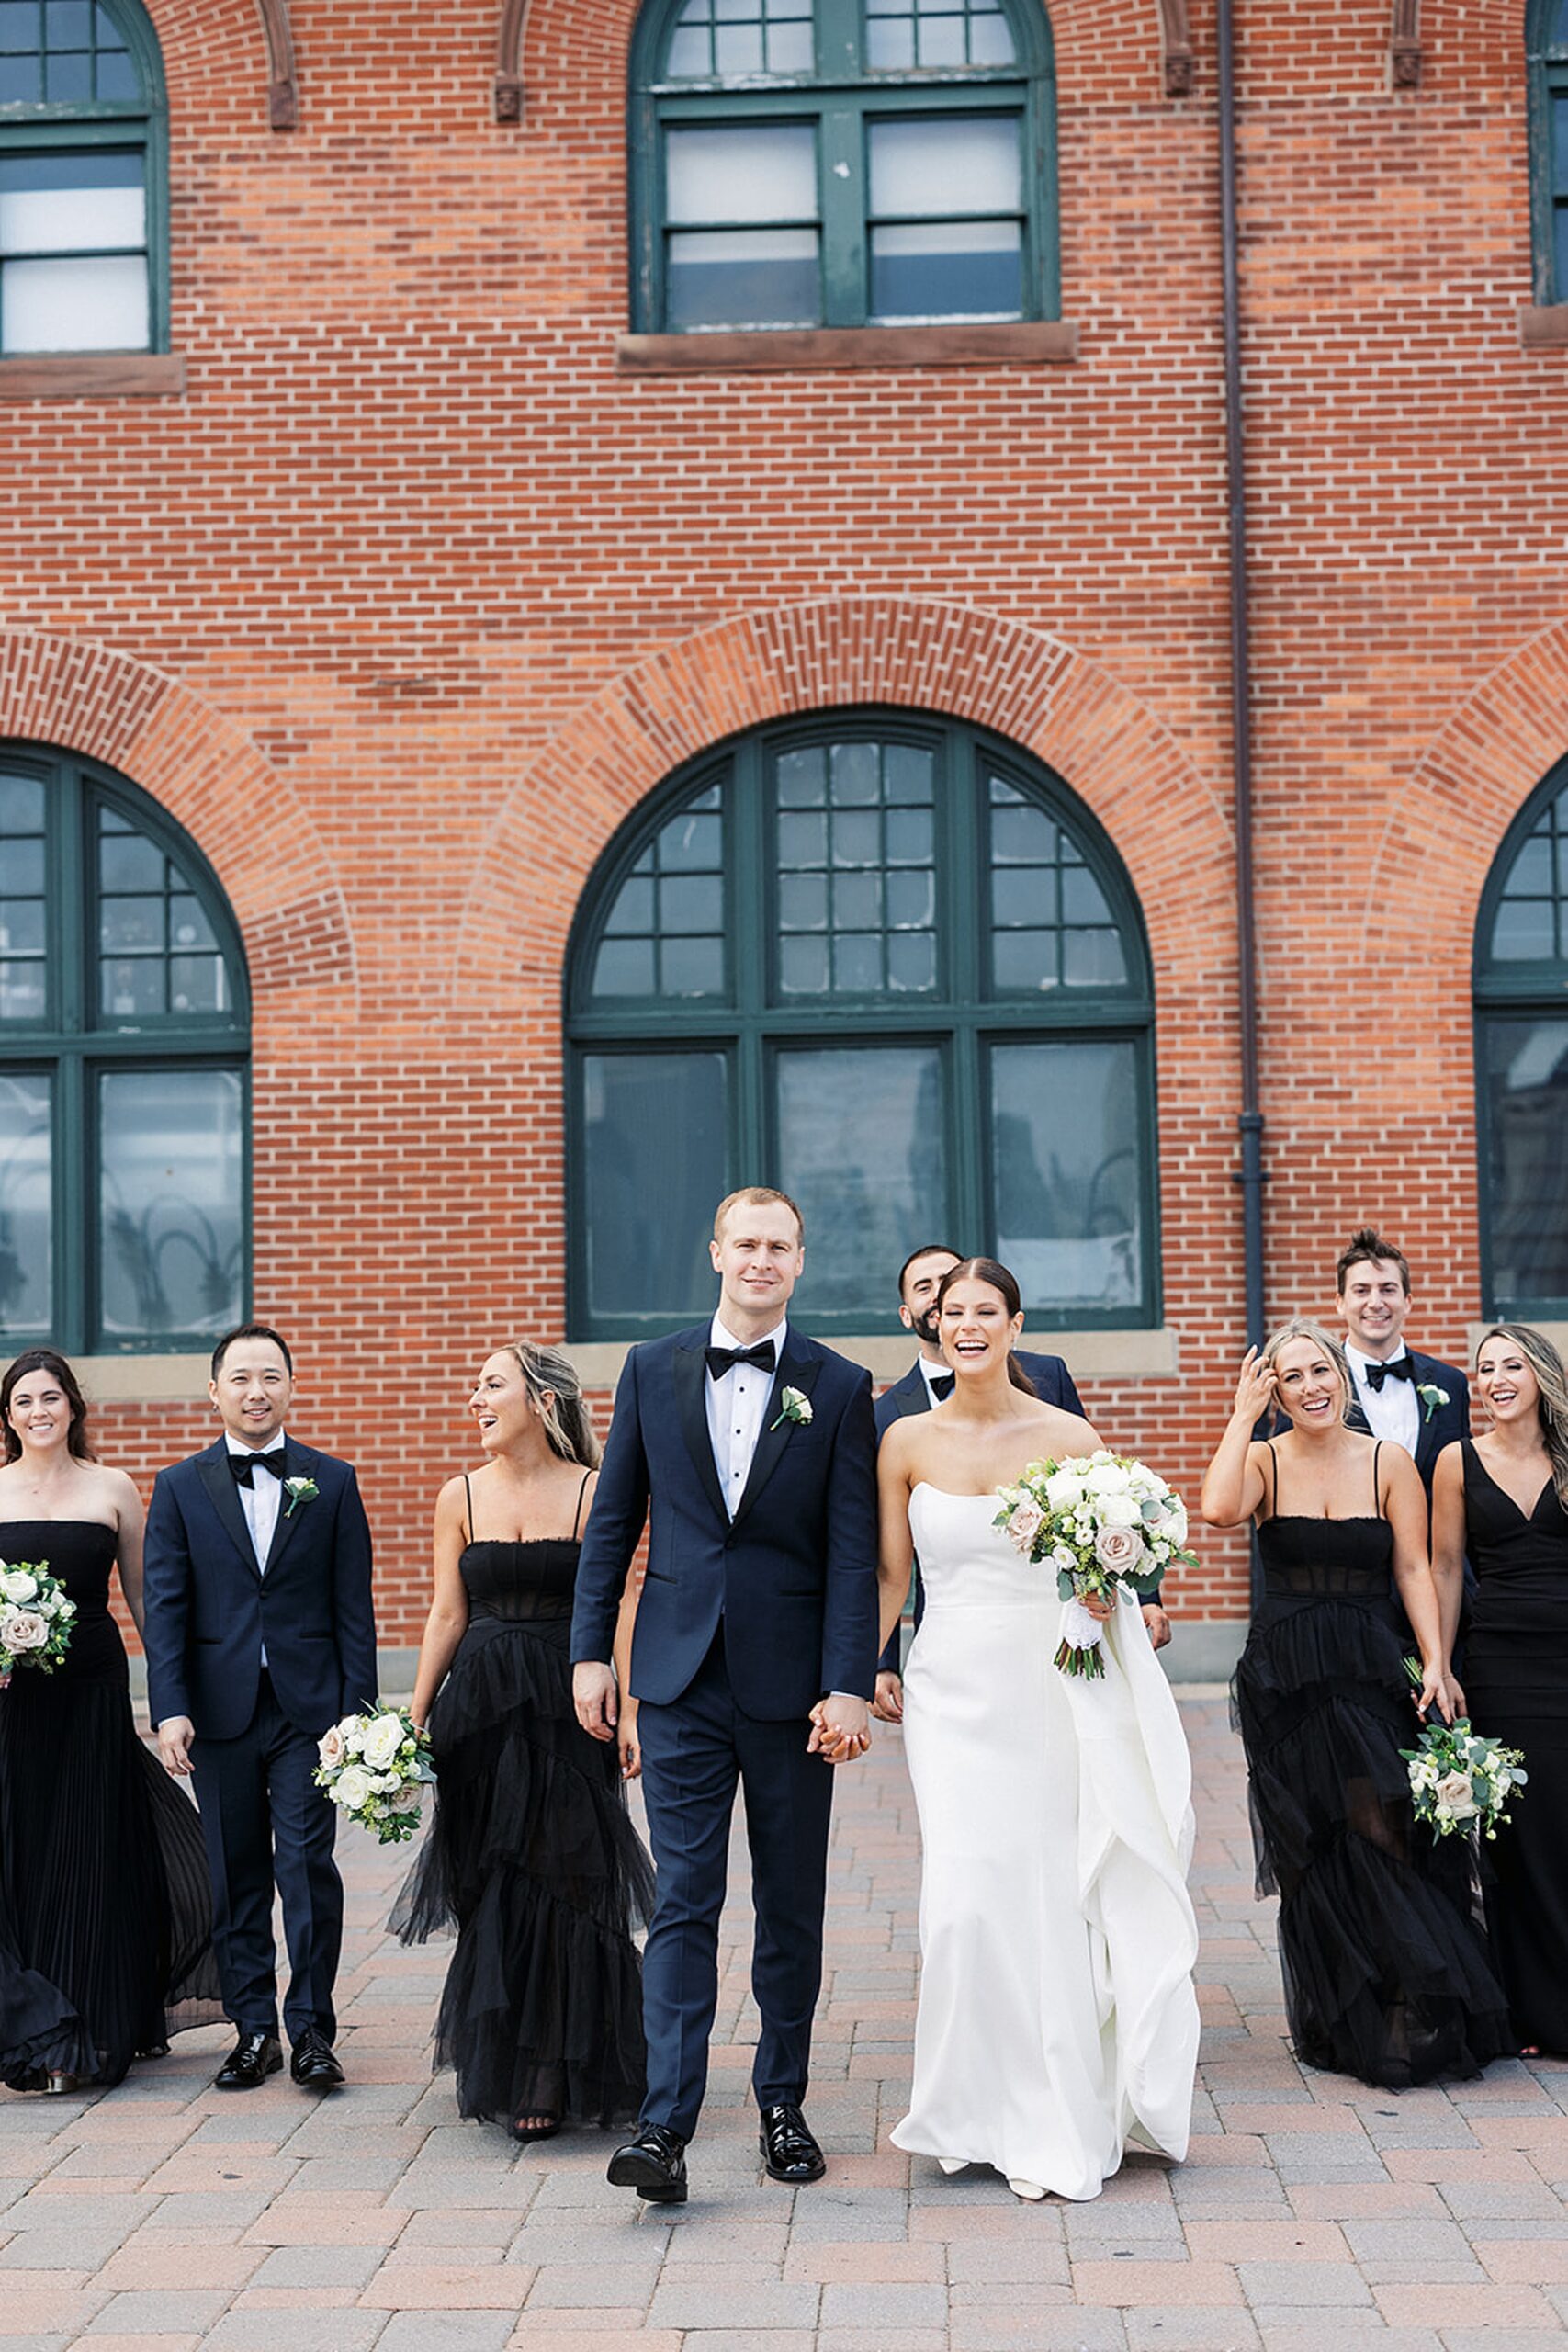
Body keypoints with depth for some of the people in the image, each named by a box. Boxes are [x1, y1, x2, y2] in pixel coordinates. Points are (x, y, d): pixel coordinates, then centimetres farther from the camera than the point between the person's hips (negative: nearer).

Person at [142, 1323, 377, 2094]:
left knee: (308, 1865, -6)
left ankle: (312, 2030, 3)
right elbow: (164, 1606, 1)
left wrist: (359, 1707, -3)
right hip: (220, 1709, 1)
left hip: (308, 1707, -1)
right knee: (237, 1878, 7)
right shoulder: (180, 1488, 6)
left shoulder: (332, 1482, 5)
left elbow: (353, 1605, 4)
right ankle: (253, 2029, 17)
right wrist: (171, 1708, -9)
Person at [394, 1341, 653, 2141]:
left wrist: (631, 1712, -11)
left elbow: (616, 1610, -4)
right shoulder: (459, 1497, 6)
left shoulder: (592, 1491, -1)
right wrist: (412, 1720, 1)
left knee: (563, 1886, -1)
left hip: (568, 1707, -2)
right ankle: (500, 2070, 20)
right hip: (479, 1707, 2)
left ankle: (554, 2078, 11)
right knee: (492, 1891, 6)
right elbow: (447, 1615, 6)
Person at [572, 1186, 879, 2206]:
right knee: (684, 1901, -4)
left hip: (791, 1684, 0)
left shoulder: (839, 1387, 0)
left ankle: (784, 2104, 24)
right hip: (682, 1680, 0)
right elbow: (613, 1520, 9)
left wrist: (848, 1687, -12)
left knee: (792, 1908, 10)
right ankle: (667, 2126, -6)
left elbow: (853, 1553, -4)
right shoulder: (654, 1369, 5)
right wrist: (591, 1651, 4)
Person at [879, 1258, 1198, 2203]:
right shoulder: (909, 1441, 2)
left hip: (1053, 1689, -1)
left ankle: (1066, 2120, 16)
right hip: (954, 1691, 1)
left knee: (1059, 1895, 1)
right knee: (967, 1899, -7)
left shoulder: (1069, 1437, -2)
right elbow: (890, 1575, 6)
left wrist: (1111, 1591, -16)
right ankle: (986, 2112, 12)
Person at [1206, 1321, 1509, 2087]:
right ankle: (1352, 2028, 18)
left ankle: (1419, 2022, 6)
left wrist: (1436, 1664, -9)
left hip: (1375, 1676, 0)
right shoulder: (1264, 1461, 0)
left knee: (1389, 1835, -6)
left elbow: (1414, 1570, 0)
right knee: (1317, 1851, 5)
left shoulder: (1388, 1463, 2)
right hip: (1286, 1679, 0)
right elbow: (1219, 1508, -22)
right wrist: (1244, 1414, -15)